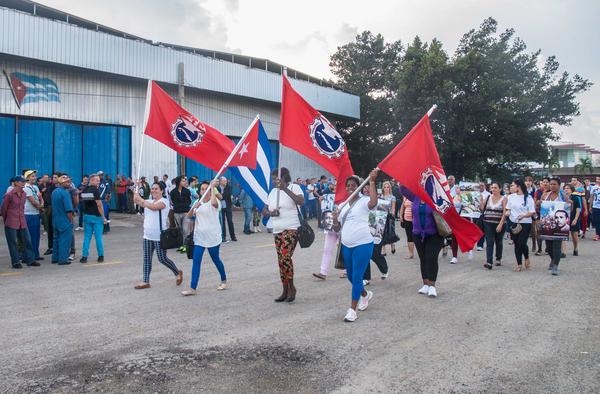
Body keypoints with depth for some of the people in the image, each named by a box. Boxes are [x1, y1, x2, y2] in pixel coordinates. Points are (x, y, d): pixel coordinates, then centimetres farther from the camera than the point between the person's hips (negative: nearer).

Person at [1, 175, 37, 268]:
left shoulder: (24, 194, 5)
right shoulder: (9, 195, -12)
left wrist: (21, 217, 16)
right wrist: (6, 220, 8)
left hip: (22, 222, 6)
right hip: (11, 223, -6)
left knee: (27, 241, 6)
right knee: (13, 243, 3)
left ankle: (30, 260, 15)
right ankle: (16, 262, 12)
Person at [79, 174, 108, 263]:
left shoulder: (84, 190, 7)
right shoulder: (95, 189, -13)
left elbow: (83, 202, 13)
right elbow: (99, 204, -16)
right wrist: (103, 217, -11)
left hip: (86, 215, 6)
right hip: (96, 216, -6)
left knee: (87, 237, 10)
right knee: (98, 237, 3)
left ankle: (84, 256, 9)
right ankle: (101, 256, 11)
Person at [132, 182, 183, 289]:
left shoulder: (164, 201, -10)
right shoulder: (148, 201, 14)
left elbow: (153, 207, -27)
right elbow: (137, 200, 1)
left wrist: (141, 199, -19)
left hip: (159, 236, -7)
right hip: (147, 235, 7)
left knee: (162, 259, -1)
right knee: (147, 259, 8)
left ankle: (178, 273, 21)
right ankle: (146, 281, 16)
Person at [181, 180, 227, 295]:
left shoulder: (214, 202, -8)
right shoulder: (198, 203, 10)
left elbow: (214, 202, -35)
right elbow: (189, 216, 0)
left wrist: (212, 187, -25)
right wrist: (194, 207, -19)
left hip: (213, 237, -4)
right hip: (199, 237, 5)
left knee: (216, 260, 10)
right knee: (196, 262, -4)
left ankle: (224, 280, 33)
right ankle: (192, 288, -3)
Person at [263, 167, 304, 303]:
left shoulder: (294, 187, -4)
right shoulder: (273, 192, 14)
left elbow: (301, 201, -23)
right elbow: (264, 211, 15)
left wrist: (285, 189, -25)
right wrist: (271, 213, -9)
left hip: (291, 229, -7)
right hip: (277, 231, 7)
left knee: (285, 257, -20)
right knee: (281, 261, 8)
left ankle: (291, 287, -3)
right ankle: (285, 291, 18)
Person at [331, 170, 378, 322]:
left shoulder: (363, 201, -5)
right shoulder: (342, 206, 13)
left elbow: (374, 202, -31)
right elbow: (337, 228, 15)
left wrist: (371, 181, -29)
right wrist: (335, 219, -7)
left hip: (363, 245, -7)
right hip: (346, 246, 7)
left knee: (357, 277, -6)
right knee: (350, 276, 19)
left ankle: (352, 310, 4)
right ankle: (365, 294, 46)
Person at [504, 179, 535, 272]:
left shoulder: (528, 198, -6)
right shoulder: (511, 197, 7)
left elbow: (532, 212, -6)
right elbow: (508, 209, 16)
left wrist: (523, 215, -23)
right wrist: (507, 212, -6)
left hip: (525, 223, -4)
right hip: (514, 223, 4)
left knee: (522, 243, -12)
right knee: (516, 244, 7)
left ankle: (527, 259, 18)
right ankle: (519, 264, 19)